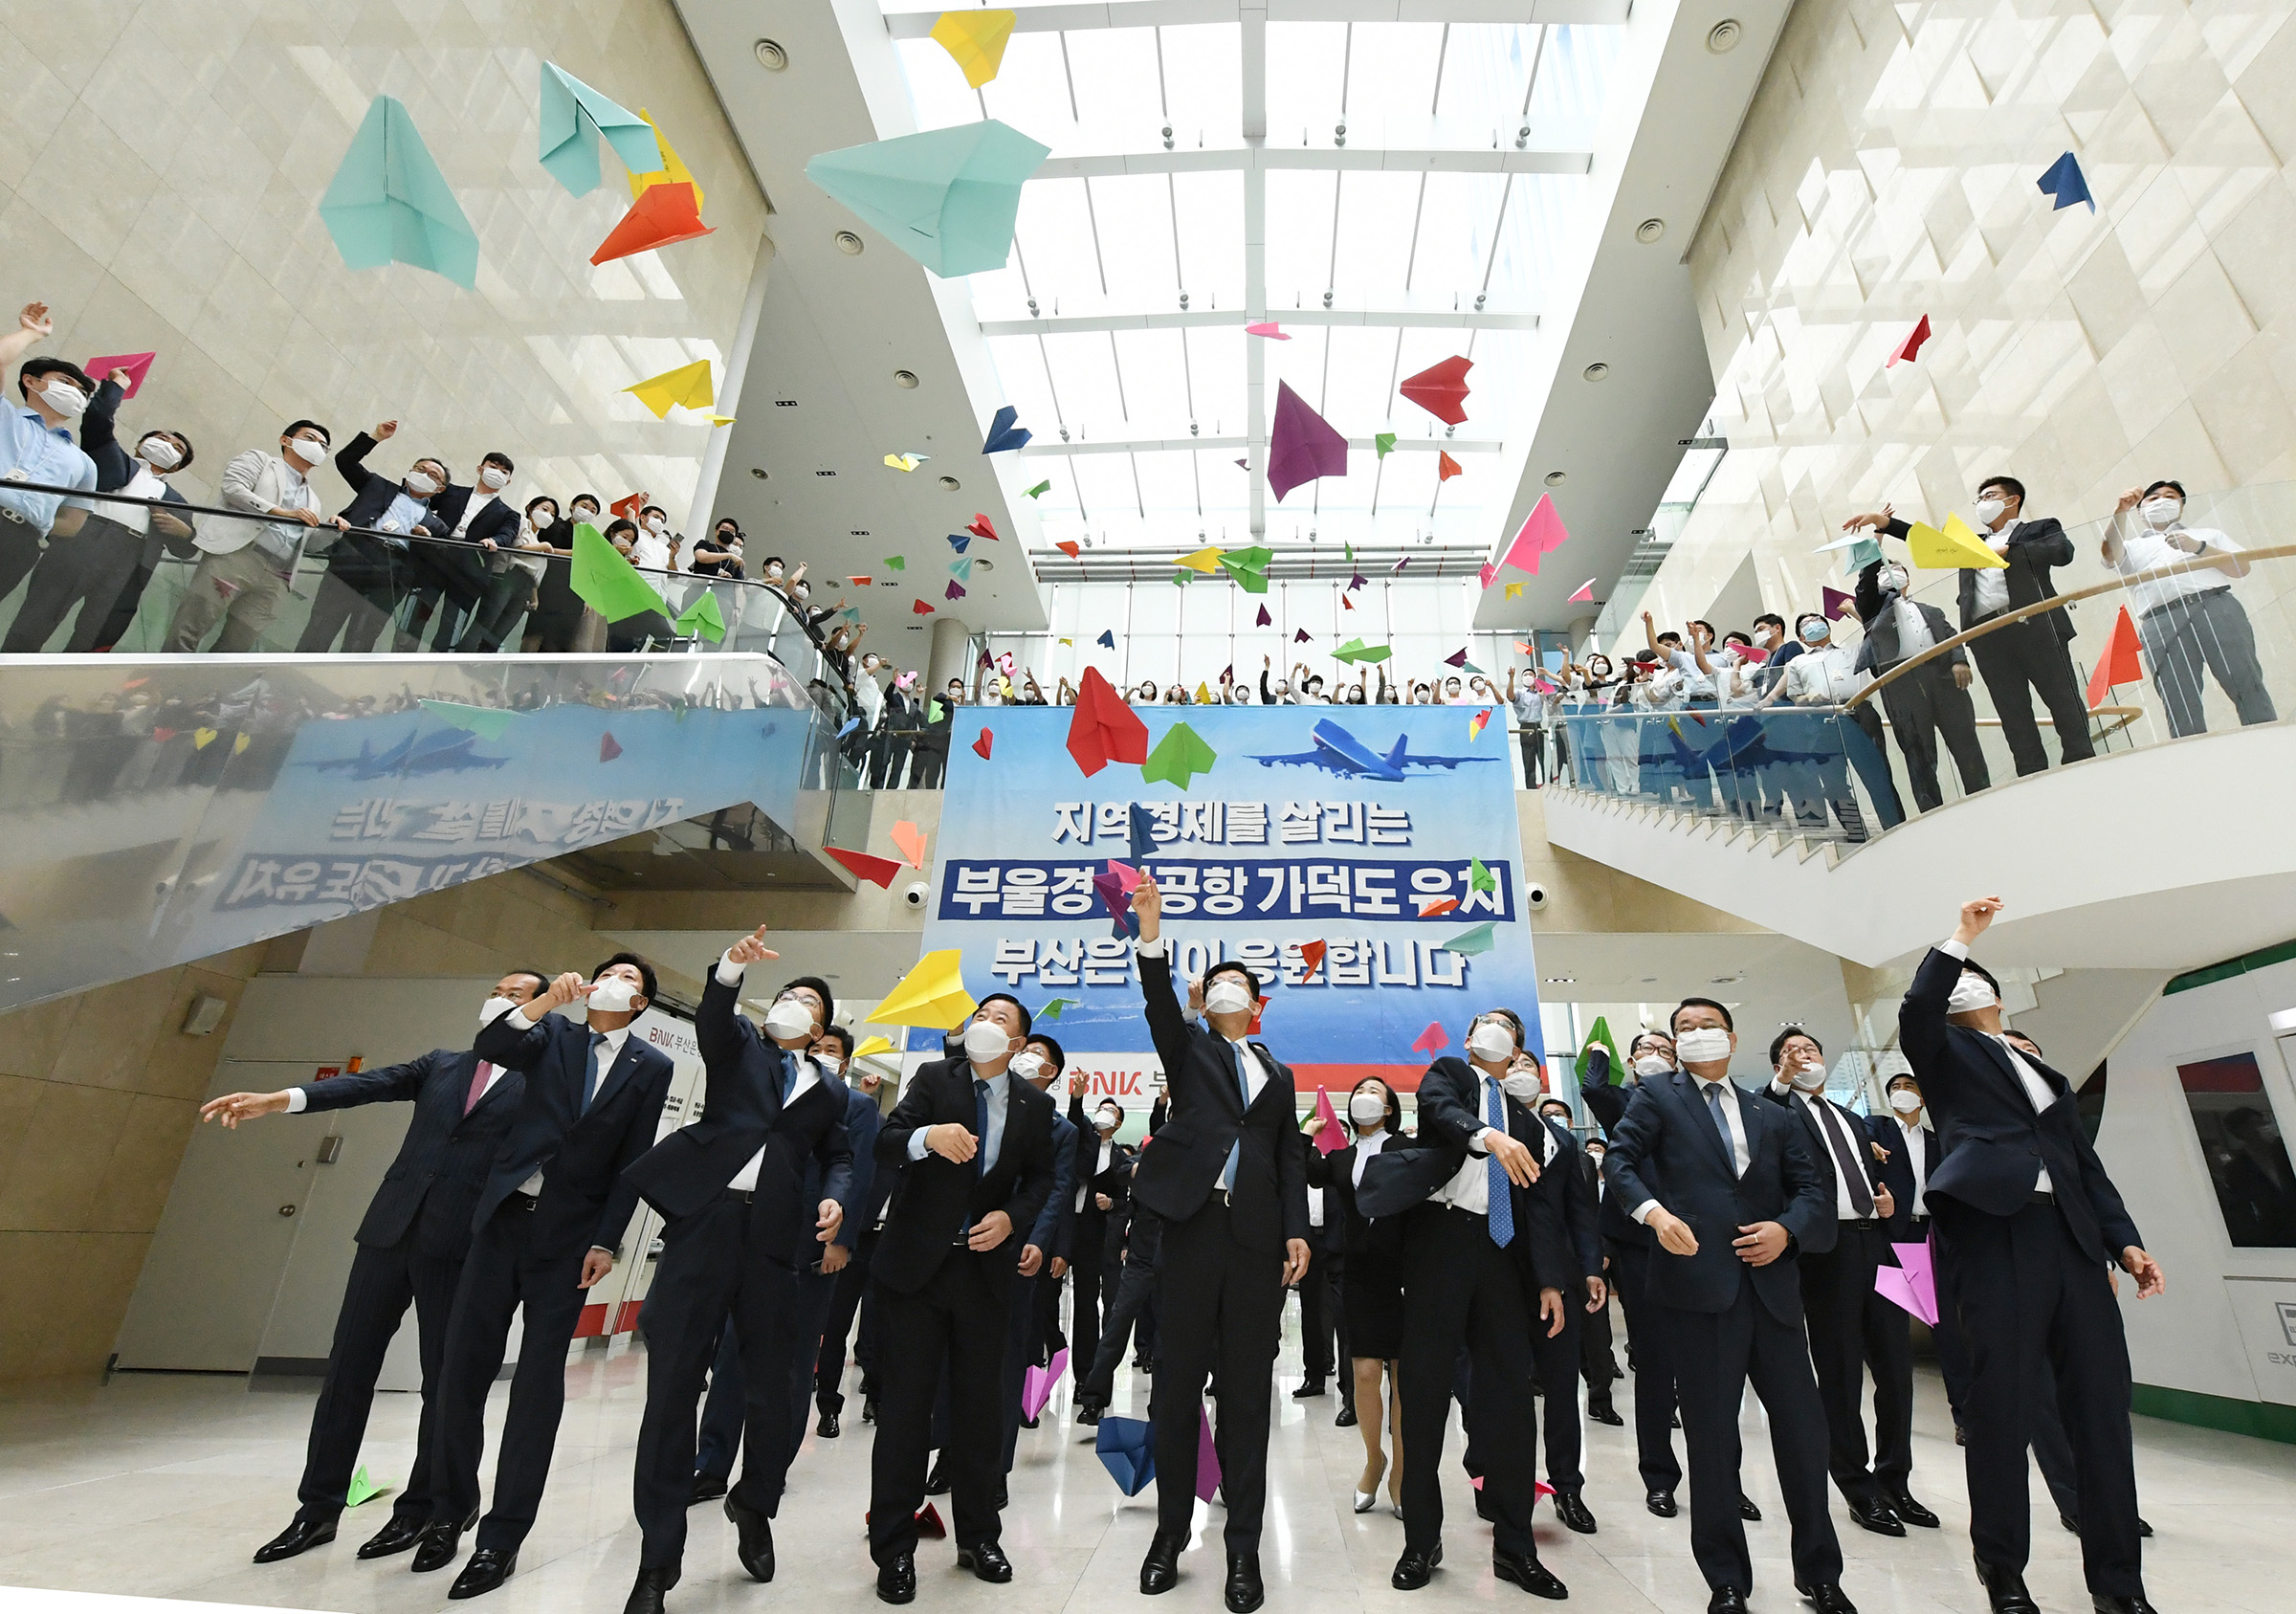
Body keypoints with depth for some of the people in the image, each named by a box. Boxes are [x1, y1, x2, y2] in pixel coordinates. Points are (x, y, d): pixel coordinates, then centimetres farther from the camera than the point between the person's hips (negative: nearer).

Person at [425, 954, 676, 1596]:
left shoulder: (651, 1066, 1)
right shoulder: (553, 1033, 9)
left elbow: (632, 1161, -2)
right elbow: (488, 1046, -10)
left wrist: (606, 1242, -7)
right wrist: (547, 999, -22)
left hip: (569, 1235, -2)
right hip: (506, 1214, 2)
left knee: (538, 1384, 1)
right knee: (462, 1368, 5)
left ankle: (502, 1537, 15)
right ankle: (453, 1505, 28)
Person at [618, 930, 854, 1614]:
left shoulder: (829, 1091, 18)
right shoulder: (738, 1044, 12)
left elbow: (838, 1156, 20)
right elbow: (712, 1015, -8)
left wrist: (834, 1197, -3)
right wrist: (733, 965, -29)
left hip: (773, 1237, 2)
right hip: (704, 1221, -2)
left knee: (770, 1390, 6)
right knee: (671, 1389, -1)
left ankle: (754, 1507, 33)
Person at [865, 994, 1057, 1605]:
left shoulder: (1034, 1105, 4)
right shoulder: (933, 1078, -3)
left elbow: (1040, 1177, 10)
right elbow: (885, 1146, -14)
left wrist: (1012, 1217, -10)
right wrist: (928, 1136, -36)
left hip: (987, 1265, 2)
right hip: (917, 1262, -2)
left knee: (979, 1403, 13)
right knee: (905, 1402, 4)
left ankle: (977, 1537, 30)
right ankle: (894, 1548, 20)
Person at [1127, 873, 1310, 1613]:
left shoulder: (1279, 1074, 17)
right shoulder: (1188, 1048, 11)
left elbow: (1291, 1158, 12)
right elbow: (1159, 1003, -9)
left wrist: (1297, 1232, 0)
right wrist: (1151, 931, -25)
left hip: (1258, 1238, 2)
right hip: (1193, 1226, -1)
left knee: (1247, 1390, 6)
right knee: (1177, 1383, 5)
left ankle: (1244, 1548, 16)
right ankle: (1171, 1529, 20)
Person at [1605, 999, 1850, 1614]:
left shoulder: (1773, 1118, 18)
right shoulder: (1657, 1096, 6)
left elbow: (1812, 1192, 14)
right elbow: (1620, 1162, -4)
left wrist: (1786, 1229, -6)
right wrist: (1654, 1211, -21)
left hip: (1771, 1285, 4)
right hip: (1698, 1283, -3)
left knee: (1804, 1428, 6)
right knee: (1711, 1436, 5)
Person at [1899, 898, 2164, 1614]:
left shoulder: (2047, 1075, 26)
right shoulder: (1947, 1051, 11)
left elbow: (2085, 1163, 22)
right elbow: (1916, 1009, -13)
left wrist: (2124, 1240, 9)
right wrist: (1959, 936, -11)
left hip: (2072, 1239, 5)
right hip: (1994, 1235, -5)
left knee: (2103, 1406, 4)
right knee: (2001, 1408, -2)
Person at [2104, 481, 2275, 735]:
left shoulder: (2207, 534, 32)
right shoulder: (2132, 548, 28)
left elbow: (2242, 567, 18)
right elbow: (2110, 555, 3)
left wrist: (2198, 547, 4)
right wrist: (2120, 512, -8)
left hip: (2217, 606, 2)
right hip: (2161, 623, -1)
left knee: (2248, 686, -11)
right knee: (2180, 709, -11)